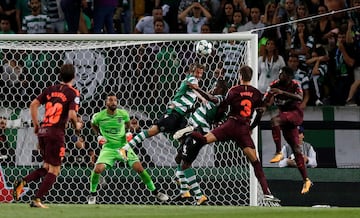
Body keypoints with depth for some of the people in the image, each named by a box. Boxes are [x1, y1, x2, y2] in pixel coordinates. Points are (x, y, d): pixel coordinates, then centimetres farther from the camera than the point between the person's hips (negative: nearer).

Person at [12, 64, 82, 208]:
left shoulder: (51, 89, 11)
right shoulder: (73, 93, -5)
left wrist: (36, 124, 16)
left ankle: (22, 182, -1)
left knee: (47, 167, 20)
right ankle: (37, 200, -4)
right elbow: (72, 115, -16)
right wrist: (77, 126, 4)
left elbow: (34, 104, 8)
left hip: (42, 131, 6)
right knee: (54, 171, 3)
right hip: (56, 132, -6)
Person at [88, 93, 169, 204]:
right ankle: (92, 194, 3)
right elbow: (93, 125, 15)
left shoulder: (123, 114, -6)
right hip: (108, 148, -1)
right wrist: (99, 135, 1)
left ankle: (155, 192, 7)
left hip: (123, 146, 1)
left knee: (139, 168, -8)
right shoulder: (99, 116, -9)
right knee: (98, 169, -21)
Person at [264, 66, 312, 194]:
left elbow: (300, 98, -29)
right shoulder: (274, 86, 0)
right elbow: (265, 103, 0)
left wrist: (282, 92, -36)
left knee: (275, 120, -32)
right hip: (284, 115, 5)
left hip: (295, 113, -5)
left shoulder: (295, 85, -10)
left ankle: (279, 152, -30)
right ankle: (306, 180, 4)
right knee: (295, 149, 2)